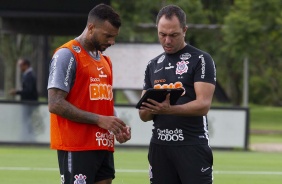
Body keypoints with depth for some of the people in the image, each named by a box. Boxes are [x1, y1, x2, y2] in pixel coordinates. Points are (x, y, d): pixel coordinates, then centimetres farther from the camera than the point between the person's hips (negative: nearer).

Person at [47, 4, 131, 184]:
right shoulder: (67, 55, -7)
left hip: (104, 147, 8)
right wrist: (98, 120, -19)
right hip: (76, 148, -8)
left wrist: (117, 127, 6)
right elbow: (55, 104, -15)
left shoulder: (105, 60, 19)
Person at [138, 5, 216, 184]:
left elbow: (203, 104, -13)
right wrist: (147, 110, -10)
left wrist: (169, 109, -29)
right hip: (160, 146, 5)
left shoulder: (201, 60, -2)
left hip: (193, 147, -5)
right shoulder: (153, 65, 16)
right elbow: (144, 115, 15)